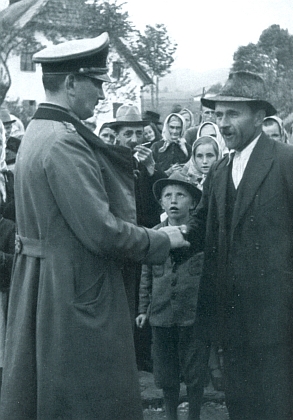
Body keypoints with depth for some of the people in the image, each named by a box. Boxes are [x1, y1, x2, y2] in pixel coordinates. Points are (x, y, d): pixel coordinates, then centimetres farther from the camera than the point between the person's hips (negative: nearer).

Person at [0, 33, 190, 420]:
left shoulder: (36, 133, 10)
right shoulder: (65, 143, -22)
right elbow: (103, 231, -25)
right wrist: (163, 240, -11)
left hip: (38, 283, 10)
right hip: (77, 291, -10)